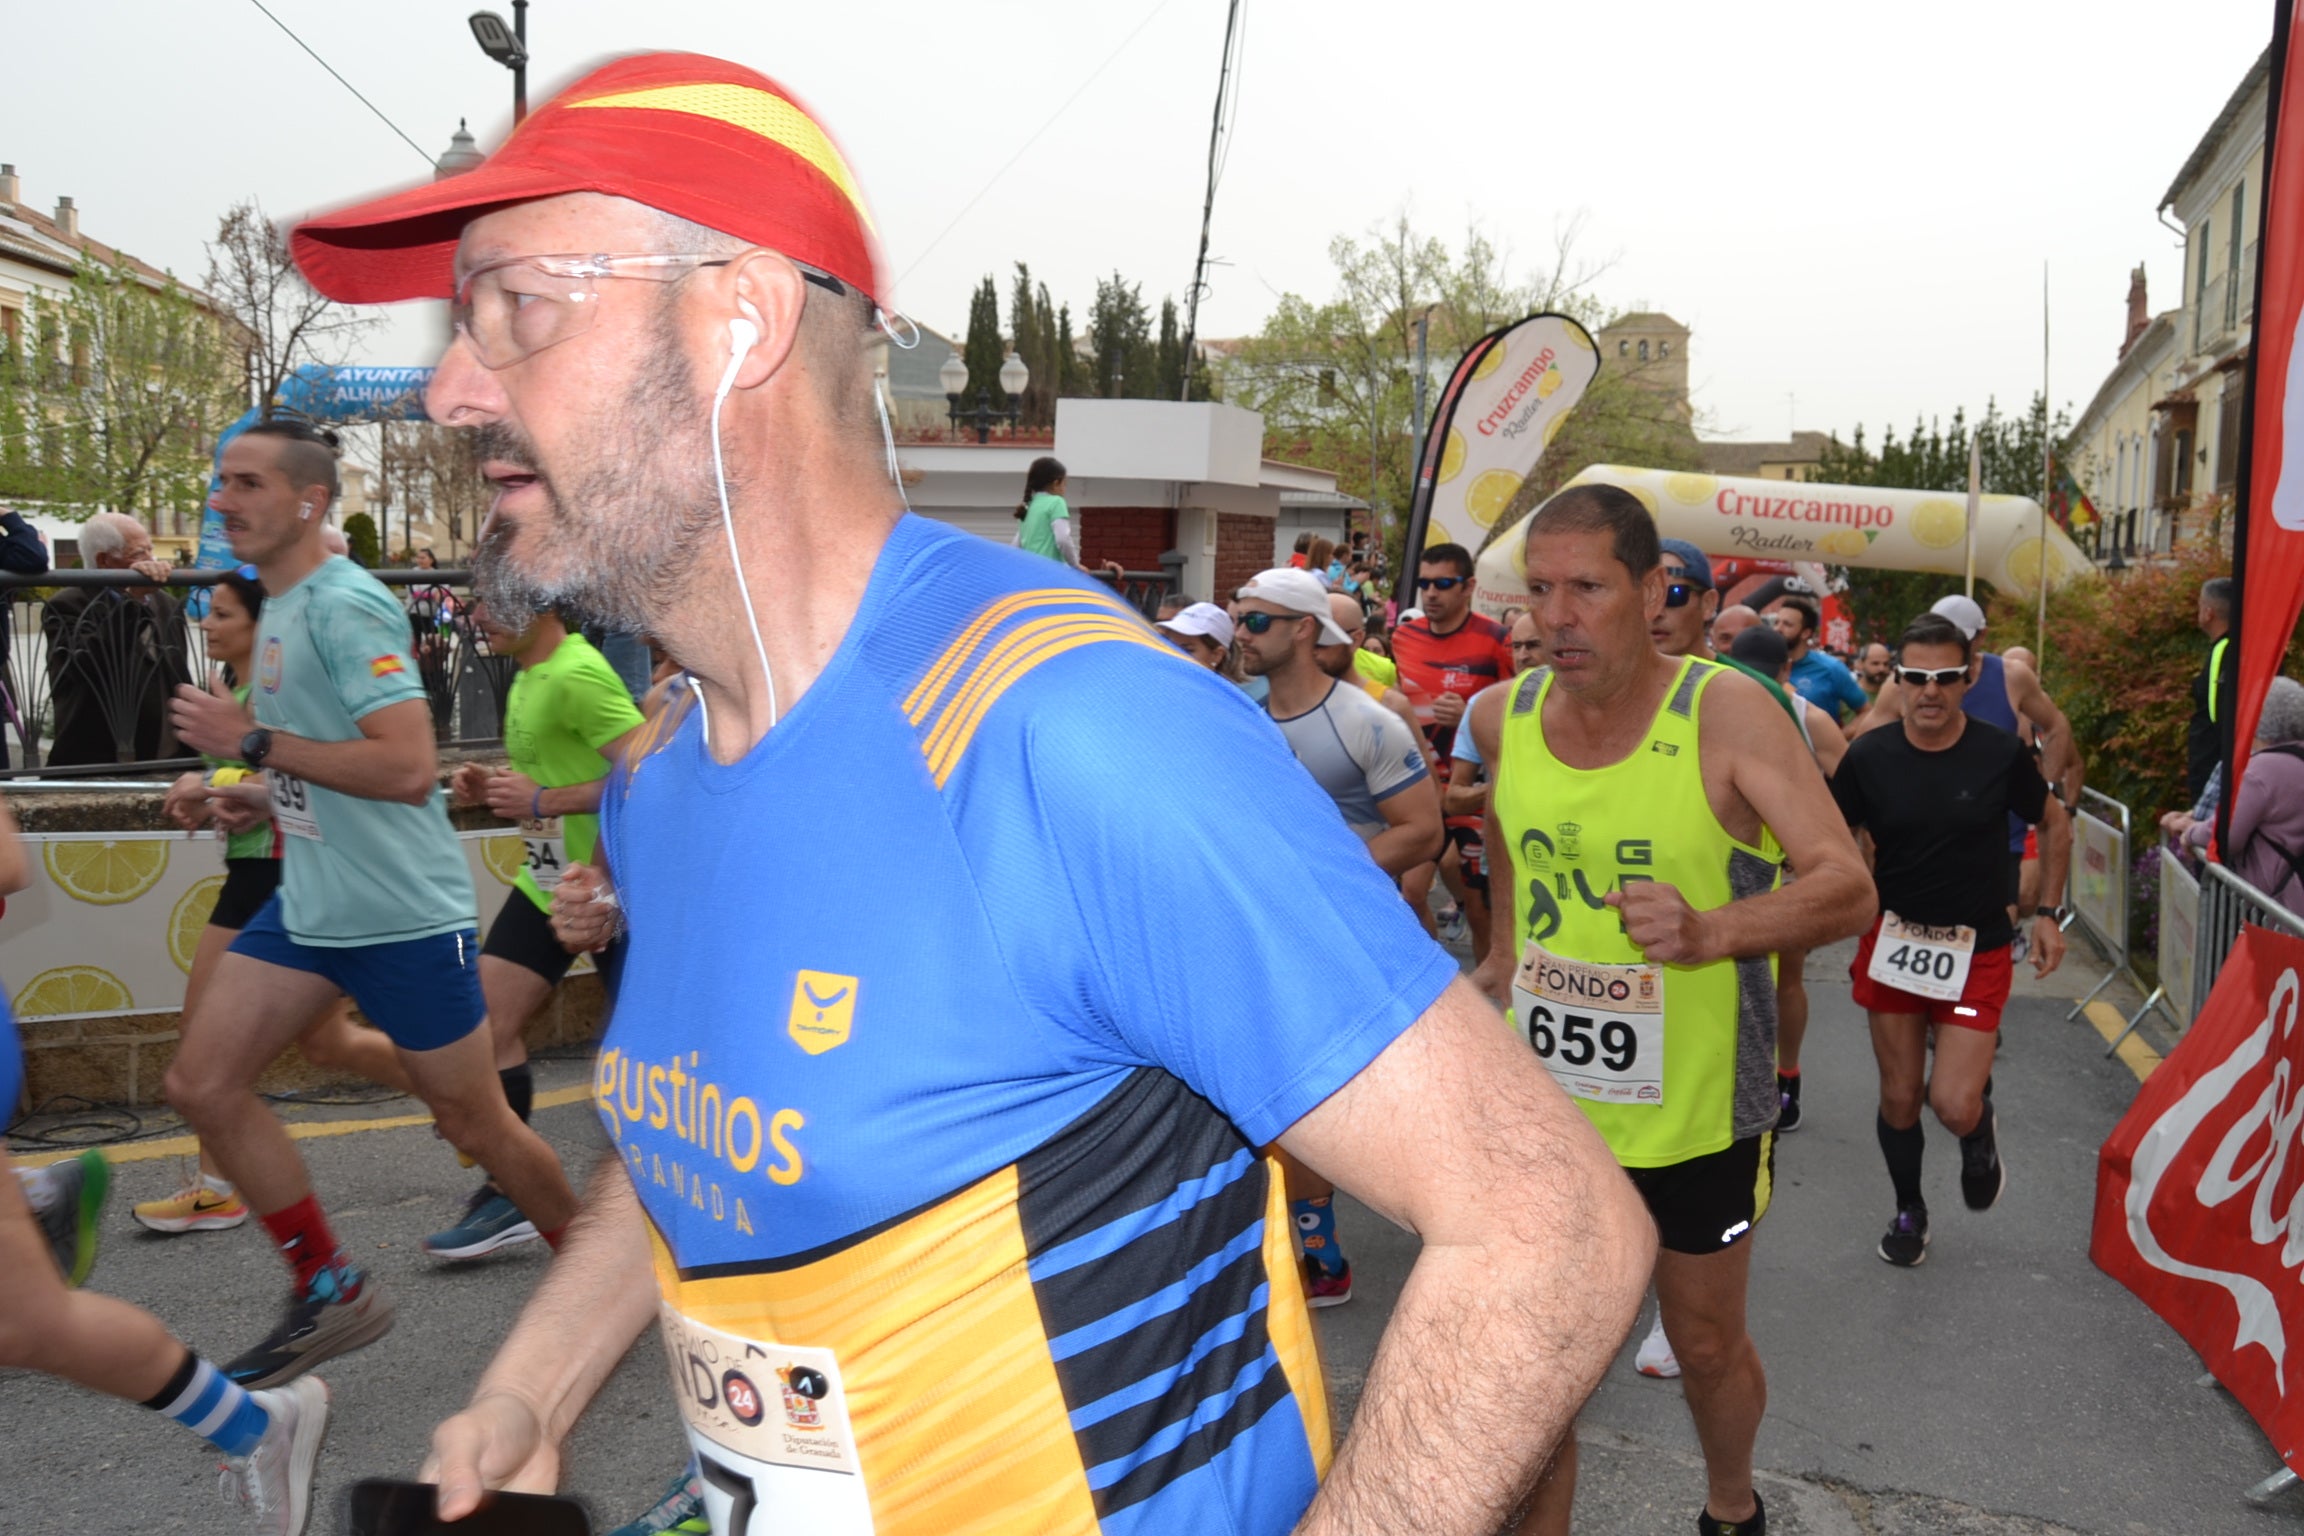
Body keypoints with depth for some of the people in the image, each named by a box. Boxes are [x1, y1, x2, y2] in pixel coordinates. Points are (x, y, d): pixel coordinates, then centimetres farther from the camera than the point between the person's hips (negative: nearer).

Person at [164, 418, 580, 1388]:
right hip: (308, 904, 9)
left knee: (476, 1124, 3)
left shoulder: (346, 605, -17)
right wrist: (261, 799, 10)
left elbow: (408, 766, -27)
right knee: (201, 1085, 2)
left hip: (405, 912, -9)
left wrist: (252, 741, -22)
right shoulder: (277, 609, 13)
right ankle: (330, 1293, 14)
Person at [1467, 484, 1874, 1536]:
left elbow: (1847, 887, -23)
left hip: (1696, 1105, -2)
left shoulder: (1725, 713, -17)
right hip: (1543, 1099, 3)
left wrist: (1712, 930, -40)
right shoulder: (1504, 717, -5)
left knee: (1707, 1343, 18)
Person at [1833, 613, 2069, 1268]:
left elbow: (2055, 825, 9)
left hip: (1976, 950, -1)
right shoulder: (1869, 756, -7)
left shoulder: (2000, 754, -8)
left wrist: (2047, 912, 7)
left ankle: (1980, 1130, 27)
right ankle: (1909, 1210, 35)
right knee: (1900, 1097, 10)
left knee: (1954, 1105, -11)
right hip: (1892, 943, 2)